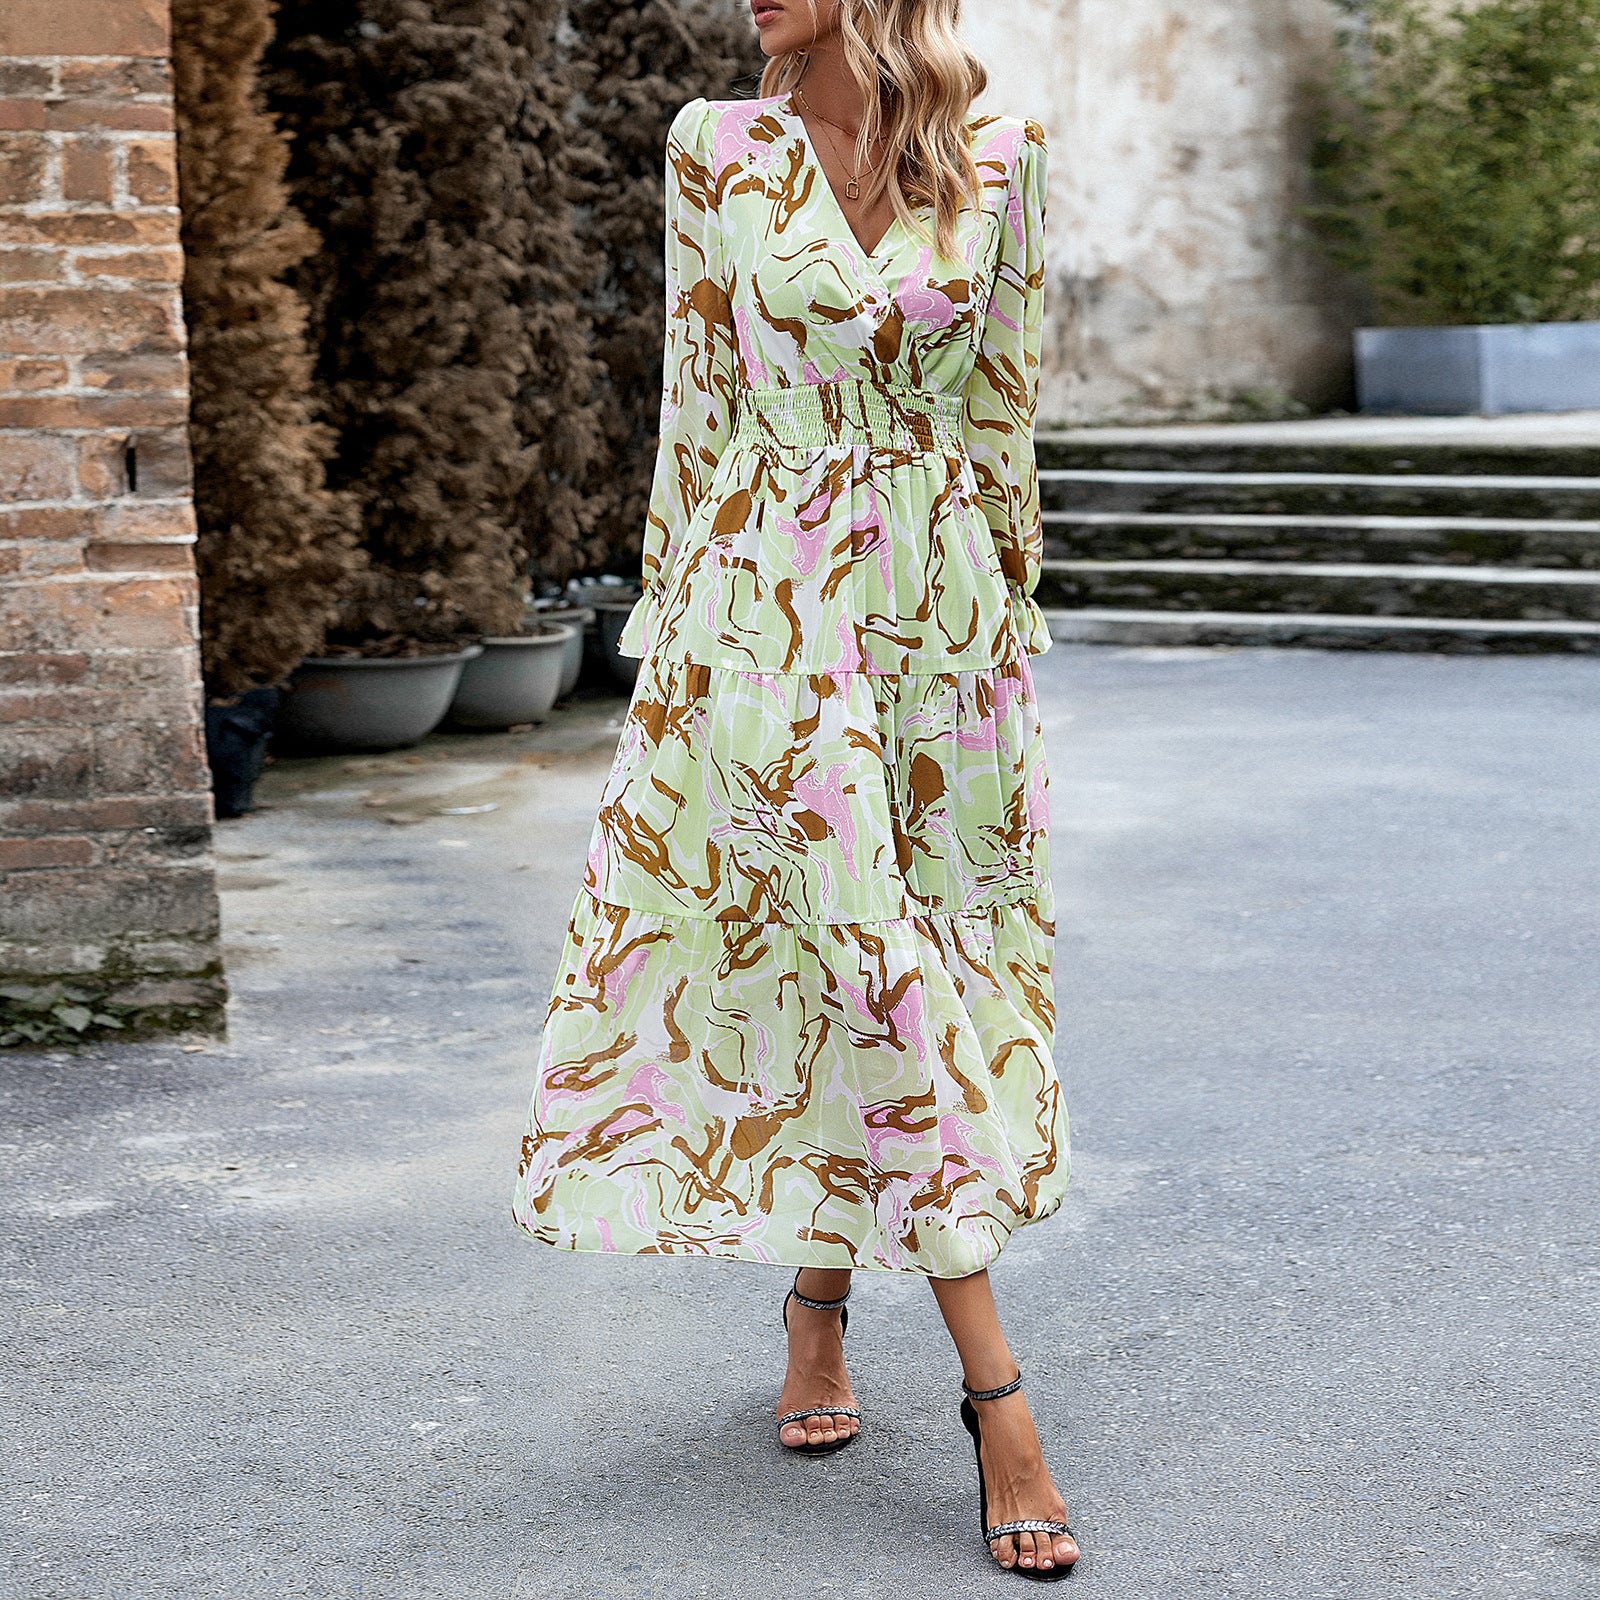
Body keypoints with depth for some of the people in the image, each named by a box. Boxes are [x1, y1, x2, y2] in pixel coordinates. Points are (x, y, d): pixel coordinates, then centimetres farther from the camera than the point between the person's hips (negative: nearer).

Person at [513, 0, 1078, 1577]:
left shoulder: (1002, 157, 3)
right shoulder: (715, 149, 2)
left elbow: (1006, 397, 9)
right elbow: (695, 396, 5)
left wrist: (1012, 603, 10)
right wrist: (677, 606, 6)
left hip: (943, 610, 2)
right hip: (772, 604, -2)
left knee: (874, 960, 7)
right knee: (863, 957, -5)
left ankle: (820, 1296, 27)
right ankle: (996, 1392, 2)